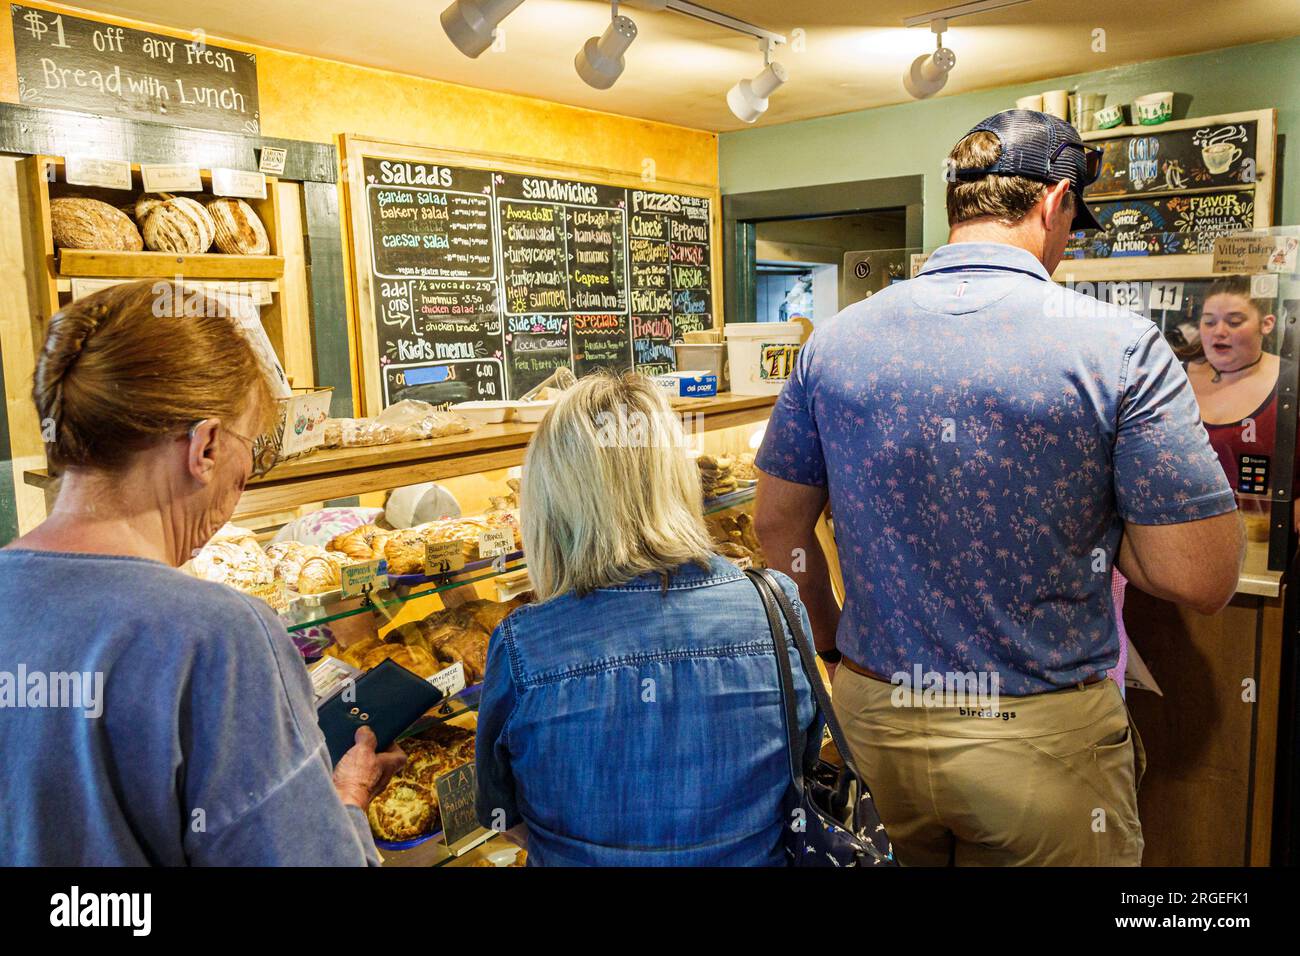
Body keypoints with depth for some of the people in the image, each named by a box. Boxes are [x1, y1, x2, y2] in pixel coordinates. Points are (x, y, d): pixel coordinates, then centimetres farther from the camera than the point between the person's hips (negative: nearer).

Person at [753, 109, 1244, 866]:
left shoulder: (835, 341, -4)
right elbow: (1202, 579, -13)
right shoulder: (1120, 346, -14)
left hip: (873, 719, 3)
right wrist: (1086, 516, 4)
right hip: (1044, 742, -3)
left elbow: (779, 526, 3)